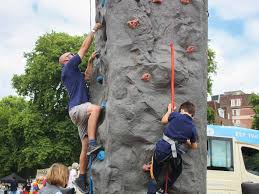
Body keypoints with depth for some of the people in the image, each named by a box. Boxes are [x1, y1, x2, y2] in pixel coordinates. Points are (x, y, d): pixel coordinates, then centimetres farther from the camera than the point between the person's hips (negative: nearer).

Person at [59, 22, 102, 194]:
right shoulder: (69, 67, 4)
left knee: (85, 147, 3)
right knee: (95, 108, -38)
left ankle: (82, 179, 5)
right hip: (76, 108, -9)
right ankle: (92, 143, -43)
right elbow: (84, 47, 4)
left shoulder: (73, 72, 28)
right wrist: (94, 30, 12)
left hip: (81, 111, 9)